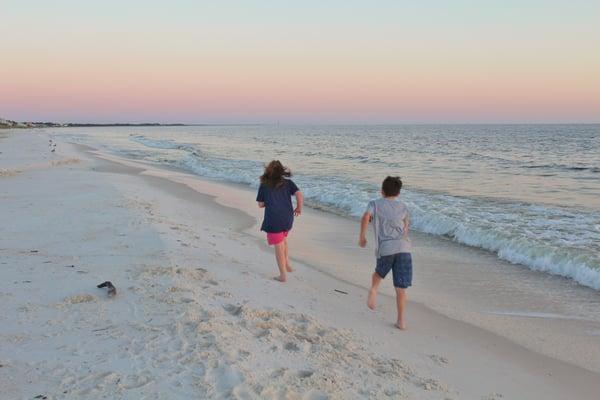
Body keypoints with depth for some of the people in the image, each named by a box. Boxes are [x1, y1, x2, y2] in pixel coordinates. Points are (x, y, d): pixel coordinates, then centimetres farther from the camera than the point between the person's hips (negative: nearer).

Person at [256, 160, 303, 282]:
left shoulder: (264, 186, 1)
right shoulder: (288, 183, 4)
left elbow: (261, 204, 2)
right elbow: (300, 196, -7)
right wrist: (298, 208, 8)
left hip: (273, 220, -3)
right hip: (288, 218, 3)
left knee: (279, 247, 3)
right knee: (283, 240, 29)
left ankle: (283, 275, 10)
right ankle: (287, 264, 24)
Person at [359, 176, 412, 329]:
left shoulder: (375, 204, 11)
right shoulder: (403, 207, 19)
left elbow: (366, 217, -9)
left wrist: (362, 236, 1)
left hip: (385, 248, -1)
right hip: (404, 248, 1)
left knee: (379, 272, 31)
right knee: (401, 288, 3)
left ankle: (373, 289, 5)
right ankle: (401, 321, 3)